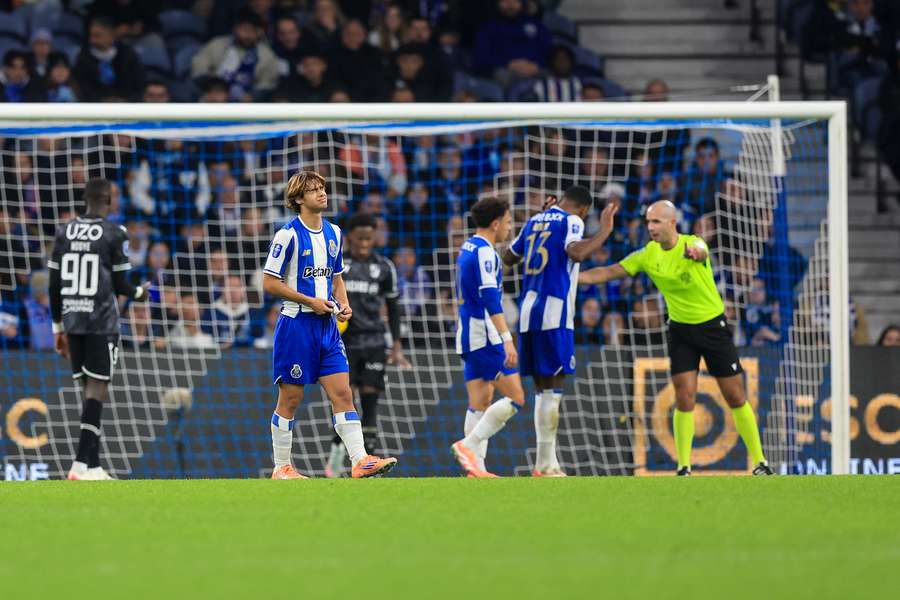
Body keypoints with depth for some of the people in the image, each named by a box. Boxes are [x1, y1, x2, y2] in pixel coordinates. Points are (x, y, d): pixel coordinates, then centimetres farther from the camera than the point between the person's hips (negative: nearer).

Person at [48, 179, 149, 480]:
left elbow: (54, 285, 9)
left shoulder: (64, 232, 7)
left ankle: (94, 466, 12)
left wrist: (58, 327, 18)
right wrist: (139, 293, 18)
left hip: (72, 321, 5)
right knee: (96, 390, -5)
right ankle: (81, 464, -17)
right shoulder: (115, 234, -7)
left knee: (91, 389, 12)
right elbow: (120, 284, -5)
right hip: (102, 321, -5)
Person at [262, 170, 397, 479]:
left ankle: (360, 460, -9)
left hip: (327, 326, 6)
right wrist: (311, 302, -14)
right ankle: (282, 468, 10)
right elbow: (270, 283, -11)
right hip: (296, 324, -6)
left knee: (342, 393, -3)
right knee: (290, 398, 1)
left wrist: (343, 304, 3)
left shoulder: (333, 233, 11)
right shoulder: (288, 234, -10)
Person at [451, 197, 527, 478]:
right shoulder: (485, 252, -13)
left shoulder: (467, 249, 17)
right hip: (485, 336, -10)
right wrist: (507, 339, -27)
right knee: (516, 397, -8)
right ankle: (468, 444, -14)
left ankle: (476, 467, 3)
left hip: (468, 336, 10)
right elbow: (490, 298, -22)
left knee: (480, 402, 8)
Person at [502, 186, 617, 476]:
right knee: (554, 388, -6)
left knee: (544, 389, 11)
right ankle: (545, 464, -12)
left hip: (528, 311, 7)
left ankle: (549, 462, 11)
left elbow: (509, 258, 32)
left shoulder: (535, 221, 17)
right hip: (554, 313, -7)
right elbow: (575, 253, -24)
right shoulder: (571, 221, -3)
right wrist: (604, 232, -14)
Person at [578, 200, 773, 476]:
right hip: (680, 329, 3)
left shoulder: (691, 244, -20)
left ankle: (759, 462, 13)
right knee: (684, 398, -8)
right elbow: (609, 272, -4)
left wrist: (695, 253, -70)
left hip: (713, 325, -3)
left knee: (735, 397, 2)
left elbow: (701, 252, -45)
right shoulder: (648, 255, -6)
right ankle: (683, 467, -2)